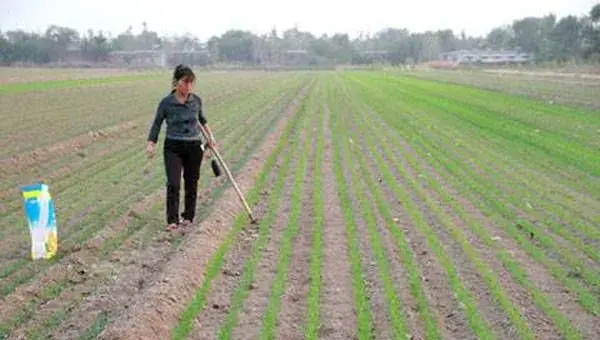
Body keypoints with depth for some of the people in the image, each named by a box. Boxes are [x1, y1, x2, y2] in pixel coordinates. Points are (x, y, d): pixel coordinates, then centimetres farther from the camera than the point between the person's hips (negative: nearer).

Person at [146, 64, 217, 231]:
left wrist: (210, 135, 20)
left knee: (191, 183, 10)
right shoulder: (166, 102, -9)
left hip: (194, 147, 3)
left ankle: (188, 216, 26)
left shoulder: (196, 100, -1)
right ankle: (172, 220, -6)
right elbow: (157, 123, 1)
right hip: (173, 147, -2)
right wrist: (151, 144, -10)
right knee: (173, 184, -12)